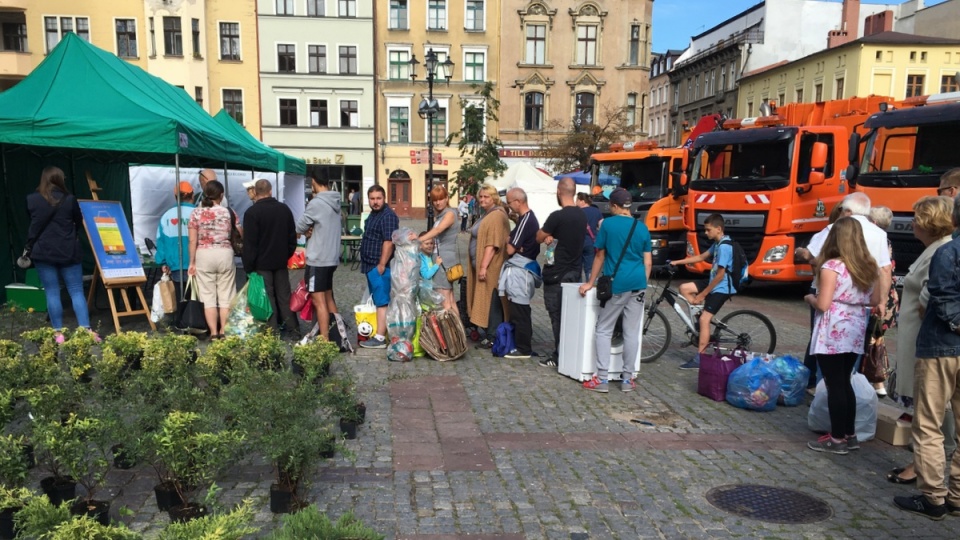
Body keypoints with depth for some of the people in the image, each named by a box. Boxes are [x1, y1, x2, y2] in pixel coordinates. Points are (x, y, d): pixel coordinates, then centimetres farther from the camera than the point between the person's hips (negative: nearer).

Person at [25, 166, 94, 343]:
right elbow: (79, 223, 11)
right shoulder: (69, 199, -3)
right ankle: (86, 331, -5)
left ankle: (59, 333, 7)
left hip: (43, 252, 1)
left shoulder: (31, 200, -1)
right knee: (77, 291, 2)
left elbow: (32, 226, 12)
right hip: (68, 252, -1)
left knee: (52, 293, 5)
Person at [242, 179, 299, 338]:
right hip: (281, 261, 5)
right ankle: (293, 330, 11)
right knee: (284, 296, 10)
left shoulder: (252, 212, -12)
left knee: (268, 298, 1)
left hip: (262, 263, -5)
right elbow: (292, 236, 11)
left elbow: (249, 243, -13)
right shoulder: (284, 209, 6)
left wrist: (248, 266, -7)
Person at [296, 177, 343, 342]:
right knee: (328, 298, 18)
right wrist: (312, 231, -2)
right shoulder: (334, 202, 9)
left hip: (317, 260, -8)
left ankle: (325, 341, -2)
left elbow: (299, 227, -8)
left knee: (319, 301, -4)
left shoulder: (316, 203, -17)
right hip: (331, 258, 8)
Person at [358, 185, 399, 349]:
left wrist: (382, 265, -23)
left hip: (379, 266, -11)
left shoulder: (388, 216, -16)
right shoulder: (373, 214, 17)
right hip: (371, 266, 11)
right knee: (376, 301, 15)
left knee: (381, 302, -8)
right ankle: (379, 332, 24)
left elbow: (389, 242, -23)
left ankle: (380, 338, -7)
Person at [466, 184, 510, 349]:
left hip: (491, 267, -10)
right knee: (485, 301, 12)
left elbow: (493, 243, -22)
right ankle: (487, 334, 19)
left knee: (492, 301, -5)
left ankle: (493, 337, 0)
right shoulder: (486, 214, 19)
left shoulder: (497, 215, -14)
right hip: (480, 265, 10)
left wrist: (484, 266, -24)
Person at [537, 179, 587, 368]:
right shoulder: (582, 216, 6)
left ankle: (559, 357, 2)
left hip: (556, 274, -7)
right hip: (575, 272, 7)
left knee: (557, 316, -1)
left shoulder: (557, 216, -18)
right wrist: (553, 236, -2)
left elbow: (539, 238, -8)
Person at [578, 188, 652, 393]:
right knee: (632, 333, 7)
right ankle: (627, 379, 13)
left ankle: (601, 379, 1)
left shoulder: (608, 224, -2)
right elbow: (648, 262, 6)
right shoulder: (642, 227, 8)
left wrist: (591, 282, 13)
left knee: (604, 330, 5)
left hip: (616, 284, -4)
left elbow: (600, 256, 4)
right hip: (637, 284, 4)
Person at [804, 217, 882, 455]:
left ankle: (837, 439, 9)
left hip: (832, 334, -7)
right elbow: (874, 300, 10)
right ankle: (849, 435, 25)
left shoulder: (831, 266, -16)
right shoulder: (869, 266, 4)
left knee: (834, 385, 1)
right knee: (844, 383, 18)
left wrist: (809, 298, 2)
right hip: (855, 333, 7)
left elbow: (823, 304, -18)